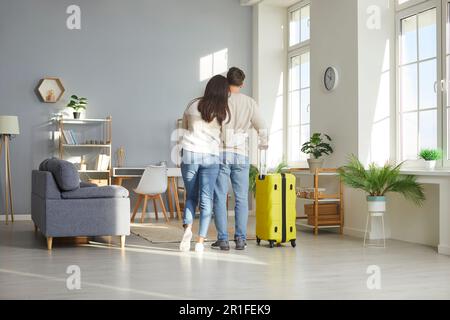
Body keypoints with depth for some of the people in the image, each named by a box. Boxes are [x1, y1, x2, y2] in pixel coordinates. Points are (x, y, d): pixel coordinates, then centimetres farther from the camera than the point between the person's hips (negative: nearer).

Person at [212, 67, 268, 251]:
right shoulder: (250, 103, 5)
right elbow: (261, 128, 11)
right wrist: (263, 144, 28)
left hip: (221, 153, -2)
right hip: (241, 155, 2)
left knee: (220, 197, 2)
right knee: (241, 198, 7)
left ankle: (223, 239, 1)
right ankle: (240, 239, 7)